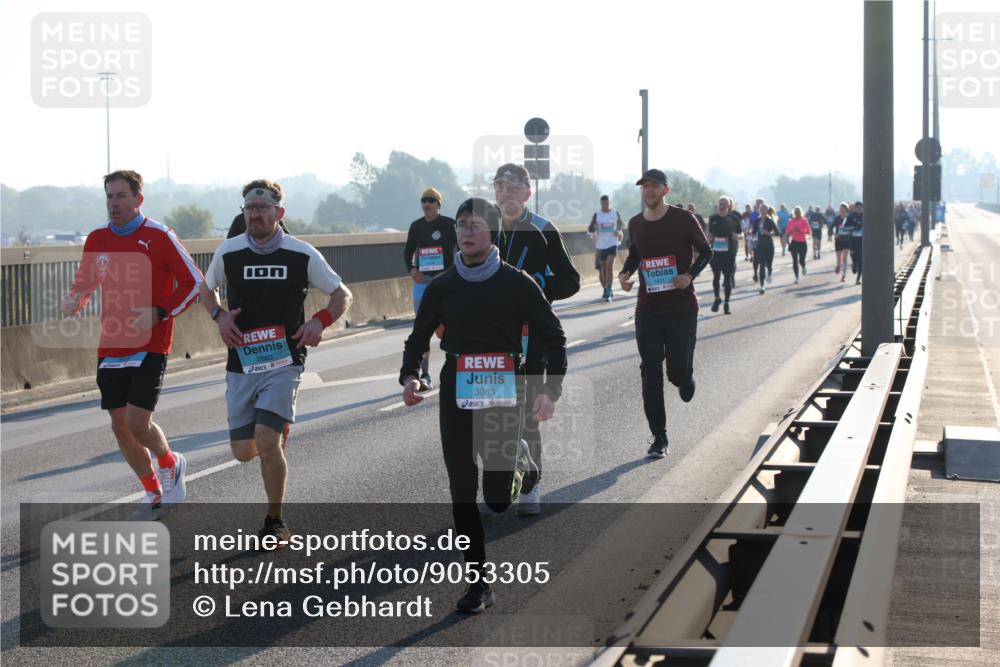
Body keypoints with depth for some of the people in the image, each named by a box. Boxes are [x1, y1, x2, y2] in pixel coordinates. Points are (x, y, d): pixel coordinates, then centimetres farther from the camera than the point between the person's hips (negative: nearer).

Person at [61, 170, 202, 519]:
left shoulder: (159, 237, -8)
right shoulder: (97, 239, 7)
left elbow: (193, 283, -4)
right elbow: (85, 283, 20)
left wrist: (159, 312, -16)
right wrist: (74, 301, -4)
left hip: (149, 347, -5)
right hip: (110, 348, 5)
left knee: (138, 424, -14)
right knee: (120, 427, 8)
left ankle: (170, 463, 18)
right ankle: (154, 492, 26)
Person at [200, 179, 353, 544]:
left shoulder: (302, 255, -4)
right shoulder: (228, 251, 1)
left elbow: (342, 295, 6)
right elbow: (207, 289, 19)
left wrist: (320, 320, -14)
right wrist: (220, 316, -2)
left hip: (284, 361, -3)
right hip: (241, 364, 3)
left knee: (267, 442, -18)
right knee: (243, 451, 2)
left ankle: (275, 521, 0)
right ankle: (280, 431, 39)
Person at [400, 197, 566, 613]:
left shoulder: (517, 284, -2)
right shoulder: (442, 288, 6)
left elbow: (552, 337, 1)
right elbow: (418, 338, 16)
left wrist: (551, 388, -12)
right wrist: (409, 377, -3)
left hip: (504, 393, -3)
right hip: (456, 394, 3)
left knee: (498, 499, -4)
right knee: (462, 494, -4)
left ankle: (520, 463, 32)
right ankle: (478, 583, 5)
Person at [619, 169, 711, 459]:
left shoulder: (683, 219, -6)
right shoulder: (636, 224, 6)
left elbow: (705, 251, 3)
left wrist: (690, 274, -14)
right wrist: (625, 273, 2)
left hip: (682, 307, -3)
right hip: (647, 309, 3)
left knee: (679, 372, 1)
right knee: (651, 376, -3)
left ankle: (684, 380, 41)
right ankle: (659, 439, 3)